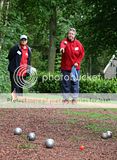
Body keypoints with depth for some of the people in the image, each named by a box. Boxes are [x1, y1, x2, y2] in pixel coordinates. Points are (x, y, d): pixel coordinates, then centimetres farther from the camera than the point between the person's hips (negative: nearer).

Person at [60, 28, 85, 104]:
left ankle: (75, 98, 12)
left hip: (75, 67, 1)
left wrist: (77, 62, -4)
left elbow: (82, 53, 7)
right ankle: (66, 98, 13)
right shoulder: (65, 41, -4)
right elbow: (62, 44, -29)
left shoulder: (78, 43, 1)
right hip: (65, 67, -1)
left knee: (75, 82, 2)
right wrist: (62, 47, -53)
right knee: (65, 83, 3)